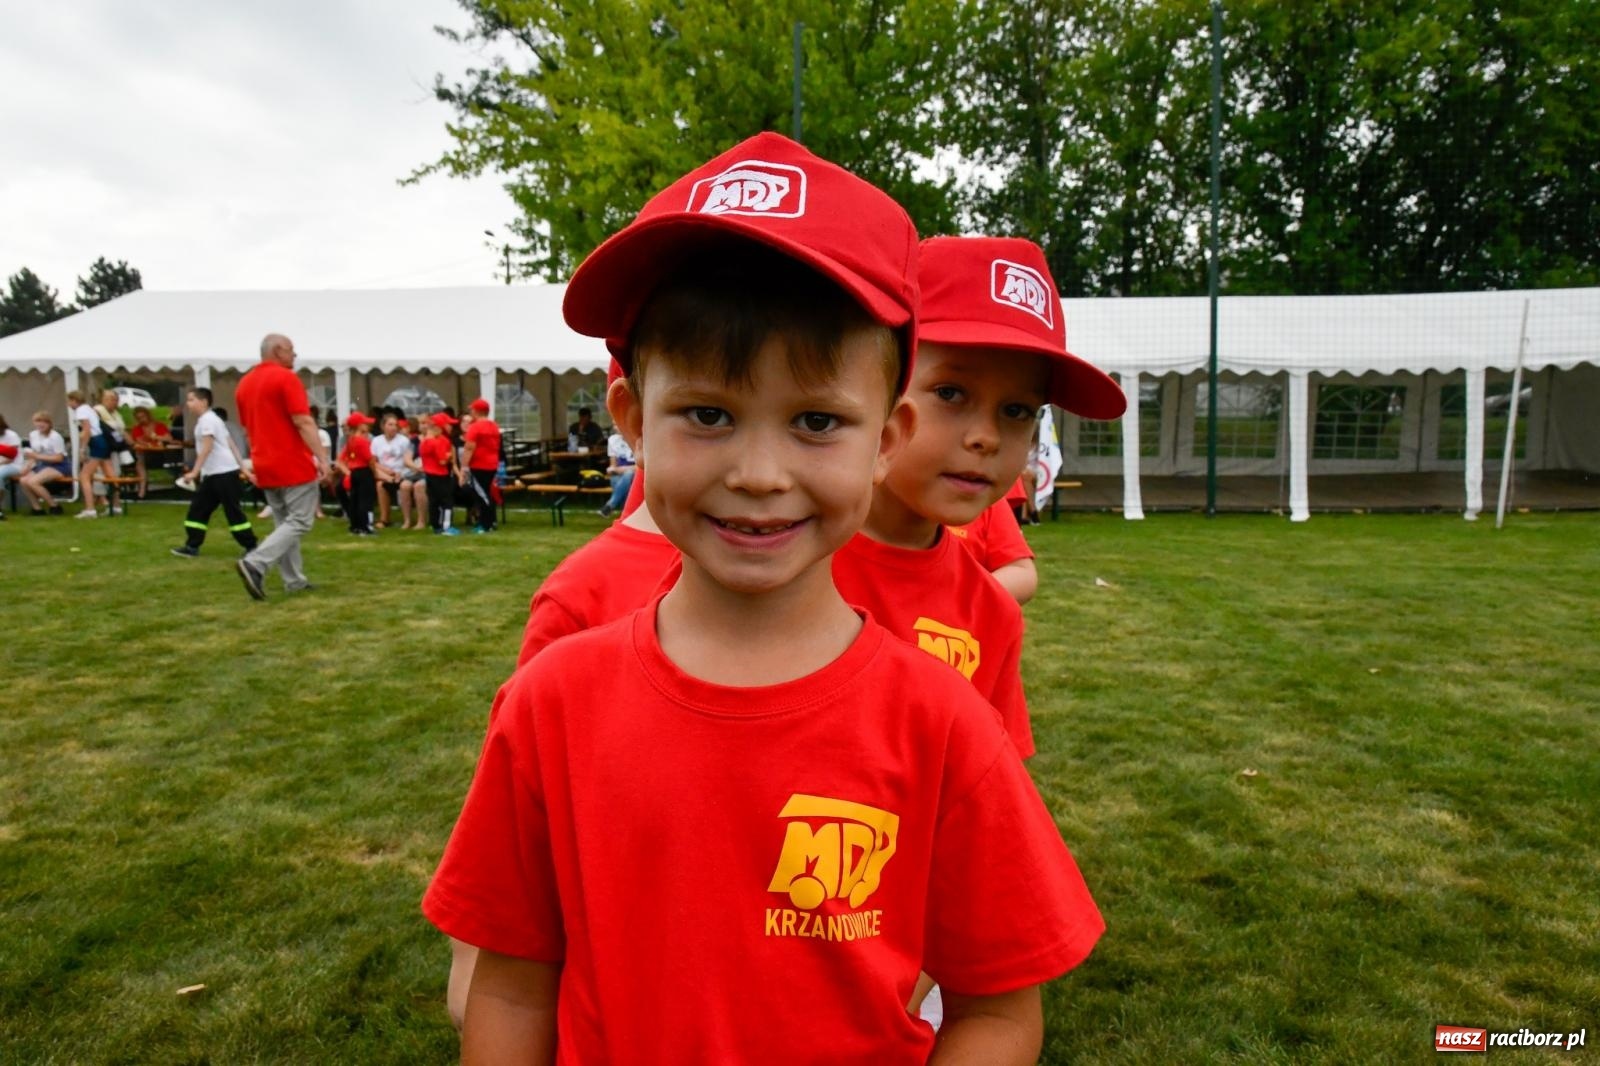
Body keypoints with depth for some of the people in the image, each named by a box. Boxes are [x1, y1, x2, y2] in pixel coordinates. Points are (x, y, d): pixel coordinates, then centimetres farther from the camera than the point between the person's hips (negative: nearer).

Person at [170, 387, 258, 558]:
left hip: (224, 472, -10)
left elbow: (207, 447, -20)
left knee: (233, 511, -6)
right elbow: (231, 444, 17)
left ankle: (251, 546, 0)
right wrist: (242, 467, 16)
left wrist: (195, 471, -22)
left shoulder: (207, 419, -12)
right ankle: (192, 546, 13)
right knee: (197, 509, 9)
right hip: (213, 473, 10)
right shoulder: (208, 419, 19)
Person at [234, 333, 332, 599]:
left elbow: (249, 427, 20)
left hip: (265, 467, 8)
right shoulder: (286, 378, -10)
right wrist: (322, 457, -18)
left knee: (284, 524, 14)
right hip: (293, 464, -8)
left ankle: (294, 581, 14)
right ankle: (255, 564, -19)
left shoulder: (244, 383, 15)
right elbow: (303, 422, -18)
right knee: (300, 522, -4)